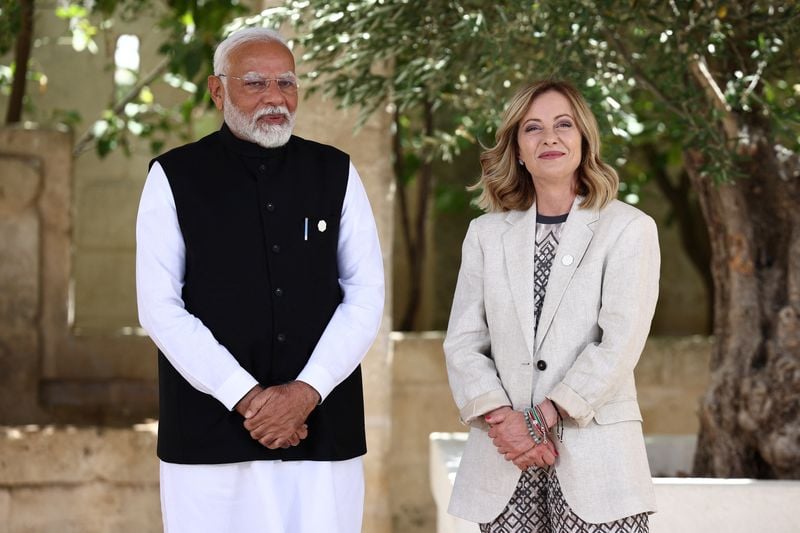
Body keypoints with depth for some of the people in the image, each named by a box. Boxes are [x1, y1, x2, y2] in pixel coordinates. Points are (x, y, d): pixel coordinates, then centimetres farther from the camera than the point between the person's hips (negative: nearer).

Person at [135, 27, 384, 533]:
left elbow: (366, 294, 5)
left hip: (324, 427, 2)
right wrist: (246, 396, -12)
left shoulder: (335, 173, 9)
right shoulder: (174, 177, 3)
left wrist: (306, 391, -9)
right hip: (209, 433, -1)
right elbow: (160, 306, -4)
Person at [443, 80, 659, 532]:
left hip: (595, 460, -2)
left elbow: (620, 342, -6)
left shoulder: (629, 229, 3)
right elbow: (462, 342, 6)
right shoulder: (486, 234, 13)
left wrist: (545, 418, -12)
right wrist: (500, 417, -10)